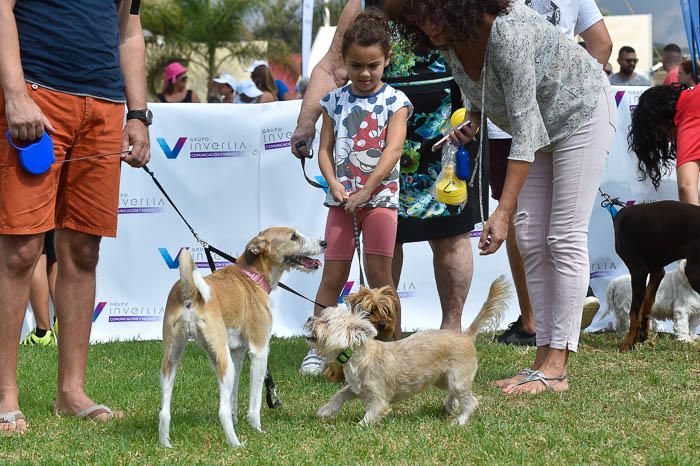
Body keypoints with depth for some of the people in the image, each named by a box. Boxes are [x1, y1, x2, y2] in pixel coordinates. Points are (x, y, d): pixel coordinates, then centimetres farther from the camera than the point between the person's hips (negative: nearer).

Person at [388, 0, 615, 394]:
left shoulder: (506, 32, -37)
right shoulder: (450, 40, -12)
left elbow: (525, 126, -37)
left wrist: (503, 212, -39)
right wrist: (475, 122, -5)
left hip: (581, 111, -8)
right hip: (538, 120, 9)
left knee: (566, 238, -12)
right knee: (531, 238, 1)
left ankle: (557, 368, -13)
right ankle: (544, 358, 2)